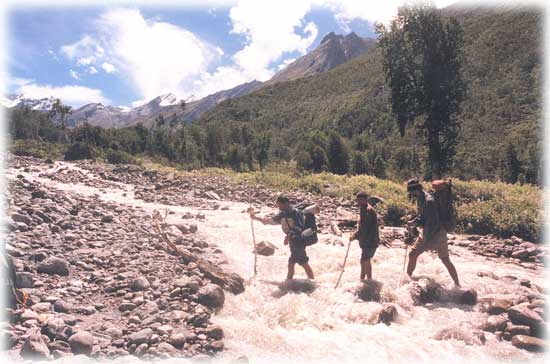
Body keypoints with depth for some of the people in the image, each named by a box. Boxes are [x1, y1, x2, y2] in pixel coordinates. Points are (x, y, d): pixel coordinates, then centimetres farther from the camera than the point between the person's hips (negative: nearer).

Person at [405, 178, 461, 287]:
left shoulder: (429, 201, -26)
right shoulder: (420, 199, 2)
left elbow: (434, 223, -27)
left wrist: (428, 241, -25)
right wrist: (413, 222, -5)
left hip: (437, 233, -8)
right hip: (427, 232, 8)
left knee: (445, 260, 0)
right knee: (412, 254, 7)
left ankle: (458, 285, 14)